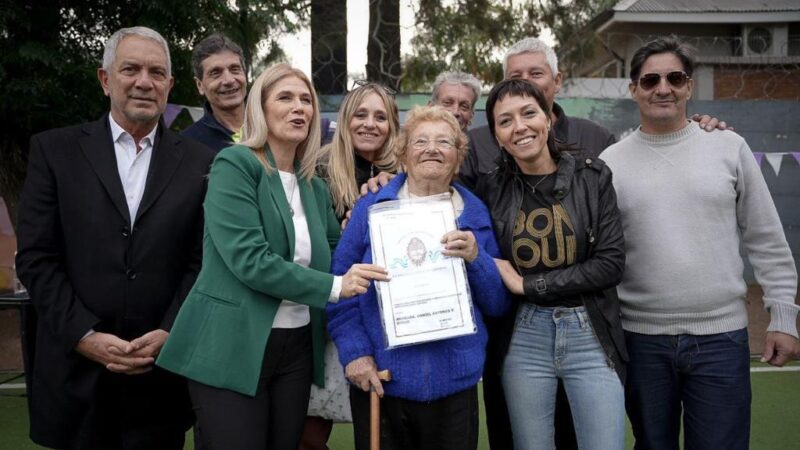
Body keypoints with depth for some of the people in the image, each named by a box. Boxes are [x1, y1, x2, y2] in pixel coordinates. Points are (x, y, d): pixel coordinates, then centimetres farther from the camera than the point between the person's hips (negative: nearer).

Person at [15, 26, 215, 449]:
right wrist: (84, 336, -11)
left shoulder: (200, 162, 3)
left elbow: (203, 262, 1)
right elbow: (36, 257, -2)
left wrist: (170, 333, -10)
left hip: (162, 372, 1)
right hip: (75, 370, 0)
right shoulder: (54, 150, 2)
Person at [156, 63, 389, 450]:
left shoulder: (315, 187, 12)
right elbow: (248, 259, -19)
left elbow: (331, 257, 17)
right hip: (233, 347, -6)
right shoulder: (235, 165, -9)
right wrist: (334, 287, -17)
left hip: (297, 347, 7)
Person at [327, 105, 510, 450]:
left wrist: (476, 259, -12)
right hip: (379, 382, -1)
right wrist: (354, 352, -11)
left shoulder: (476, 215, 5)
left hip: (455, 383, 2)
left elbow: (499, 305, 4)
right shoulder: (371, 208, -1)